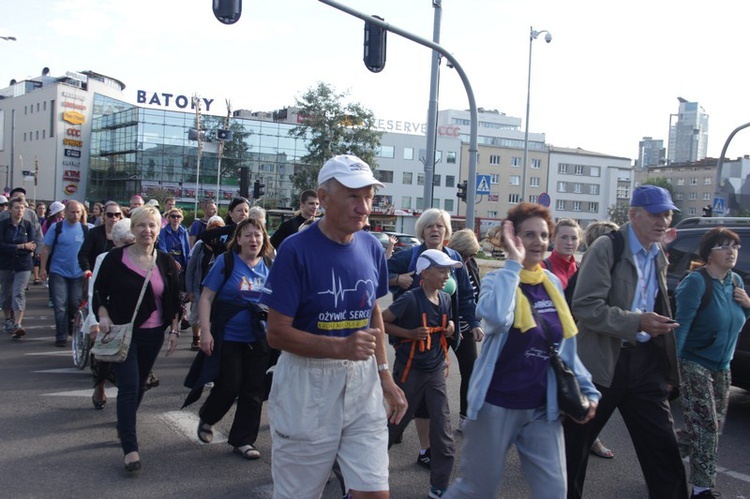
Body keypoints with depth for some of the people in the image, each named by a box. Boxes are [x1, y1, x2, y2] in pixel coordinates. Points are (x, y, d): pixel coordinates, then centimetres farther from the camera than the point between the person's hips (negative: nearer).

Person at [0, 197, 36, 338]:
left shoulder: (28, 225, -1)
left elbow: (31, 247, -6)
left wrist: (12, 248, -18)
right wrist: (21, 247, -20)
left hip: (23, 265, -1)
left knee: (19, 293, -12)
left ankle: (18, 325, -17)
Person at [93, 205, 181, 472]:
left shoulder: (166, 262, 0)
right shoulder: (116, 257, -7)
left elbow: (174, 300, 7)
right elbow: (99, 291, 0)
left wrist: (174, 331, 1)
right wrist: (103, 316, -16)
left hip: (153, 334, 3)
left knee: (140, 385, 15)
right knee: (128, 386, -11)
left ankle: (124, 423, 41)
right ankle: (130, 448, -10)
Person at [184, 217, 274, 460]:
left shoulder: (269, 266, 4)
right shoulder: (226, 262, -7)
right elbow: (206, 297, -7)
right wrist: (206, 331, -14)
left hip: (258, 339, 4)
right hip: (228, 337, -4)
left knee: (253, 390, 6)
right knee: (228, 386, 1)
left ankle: (243, 440, 21)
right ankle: (206, 418, 33)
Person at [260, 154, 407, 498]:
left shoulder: (372, 248, 2)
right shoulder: (296, 250, -15)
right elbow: (277, 333, -15)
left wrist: (384, 374, 7)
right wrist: (341, 347, -27)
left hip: (362, 381, 4)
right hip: (307, 383, -4)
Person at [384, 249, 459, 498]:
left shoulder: (445, 299, 3)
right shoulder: (411, 299, -18)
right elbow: (380, 322, -15)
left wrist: (450, 328, -1)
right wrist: (411, 334, -21)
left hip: (436, 371, 5)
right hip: (410, 370, -5)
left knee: (443, 430, 2)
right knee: (396, 423, 10)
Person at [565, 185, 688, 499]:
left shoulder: (659, 257, 12)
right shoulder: (607, 248, -11)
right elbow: (585, 306, -20)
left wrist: (667, 368, 14)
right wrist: (636, 322, -26)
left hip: (646, 362, 6)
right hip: (603, 362, -5)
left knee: (664, 449, 4)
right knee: (575, 446, 8)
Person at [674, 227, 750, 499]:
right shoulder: (696, 281, -17)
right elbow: (681, 325, -22)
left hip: (721, 367, 8)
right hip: (693, 364, -8)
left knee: (714, 426, 14)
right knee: (706, 427, -8)